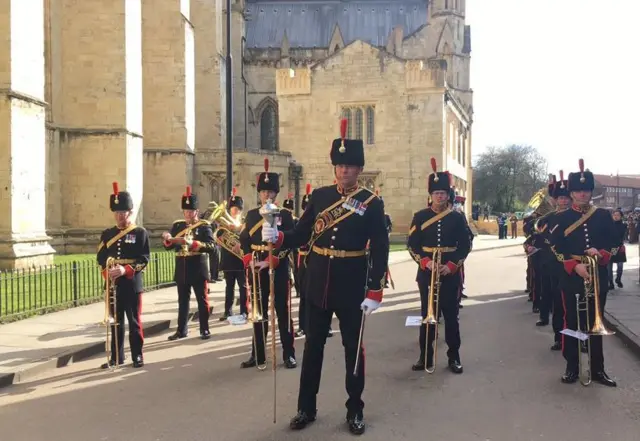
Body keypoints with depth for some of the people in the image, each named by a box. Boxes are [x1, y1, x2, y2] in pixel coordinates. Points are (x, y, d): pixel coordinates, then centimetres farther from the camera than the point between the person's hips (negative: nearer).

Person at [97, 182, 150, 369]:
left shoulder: (140, 233, -3)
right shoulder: (107, 234, 10)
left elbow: (144, 259, -8)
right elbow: (101, 257, 9)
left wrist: (126, 270, -22)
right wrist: (107, 272, -10)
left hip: (132, 285, -4)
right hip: (113, 285, 4)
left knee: (134, 321, 3)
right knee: (115, 322, 11)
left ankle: (137, 356, 13)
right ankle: (116, 357, 20)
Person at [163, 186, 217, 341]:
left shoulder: (204, 226, -5)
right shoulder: (177, 225, 8)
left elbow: (212, 246, -17)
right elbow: (168, 246, 7)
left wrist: (193, 243, -30)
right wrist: (167, 239, -16)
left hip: (199, 270, -4)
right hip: (182, 270, 4)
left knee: (202, 300, 4)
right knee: (183, 301, 11)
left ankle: (205, 330, 12)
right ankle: (181, 330, 19)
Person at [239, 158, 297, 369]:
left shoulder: (285, 215, -2)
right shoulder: (251, 215, 9)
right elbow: (244, 241, 7)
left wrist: (269, 262, -17)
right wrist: (249, 261, -10)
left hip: (278, 269, -3)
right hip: (256, 270, 3)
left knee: (283, 311, 2)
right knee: (258, 312, 10)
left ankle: (289, 354, 10)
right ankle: (258, 354, 19)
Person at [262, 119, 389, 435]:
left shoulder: (372, 204, -4)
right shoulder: (320, 196, 4)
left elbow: (380, 250, -7)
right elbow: (302, 233, 5)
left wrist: (374, 291, -13)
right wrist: (278, 238, -16)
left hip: (352, 288, -3)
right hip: (318, 284, 3)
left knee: (353, 347, 8)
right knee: (313, 345, 11)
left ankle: (355, 410, 23)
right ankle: (306, 408, 24)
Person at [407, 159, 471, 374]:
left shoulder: (457, 218, 1)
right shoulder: (420, 217, 1)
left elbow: (465, 246, 1)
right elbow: (412, 244, 0)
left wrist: (451, 266, -12)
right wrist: (425, 262, -16)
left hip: (451, 274, 0)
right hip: (426, 273, 0)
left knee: (451, 316, 6)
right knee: (427, 315, 6)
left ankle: (454, 357, 16)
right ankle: (425, 356, 15)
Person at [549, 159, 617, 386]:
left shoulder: (604, 216, 5)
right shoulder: (562, 218, 0)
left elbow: (612, 245, 5)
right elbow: (556, 248, -3)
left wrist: (599, 254, -17)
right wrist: (575, 266, -16)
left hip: (598, 277, 1)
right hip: (571, 277, -1)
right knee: (571, 323, 5)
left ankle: (598, 369, 18)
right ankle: (572, 367, 16)